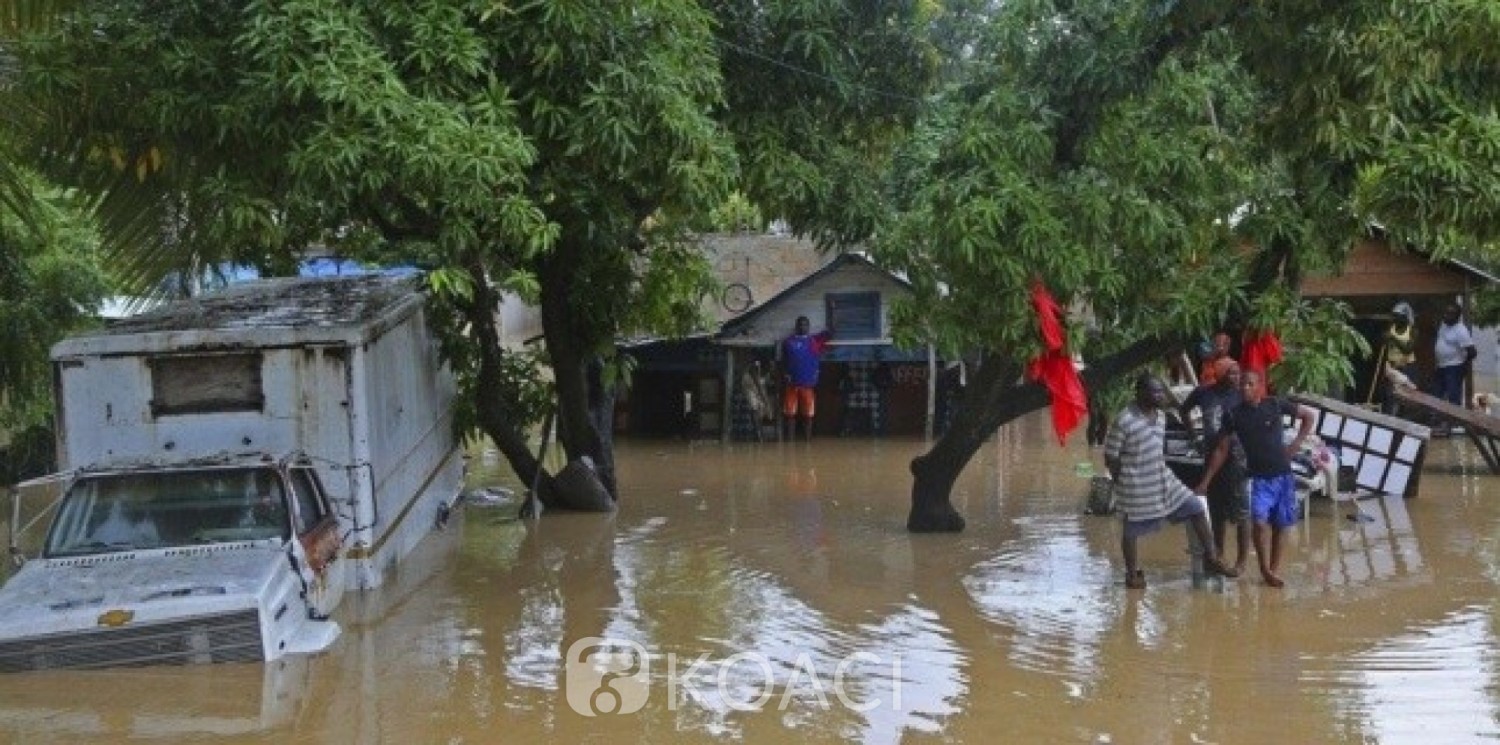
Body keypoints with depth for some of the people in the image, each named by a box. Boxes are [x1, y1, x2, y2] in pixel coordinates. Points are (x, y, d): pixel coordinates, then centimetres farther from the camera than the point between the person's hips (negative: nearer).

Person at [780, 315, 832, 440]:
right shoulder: (788, 342, 8)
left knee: (808, 415, 3)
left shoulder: (814, 341, 7)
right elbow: (783, 362, 8)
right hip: (791, 383, 0)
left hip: (808, 384, 0)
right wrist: (785, 375, -3)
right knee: (790, 414, 1)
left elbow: (830, 333, 4)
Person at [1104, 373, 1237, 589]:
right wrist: (1124, 483, -8)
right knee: (1131, 531, 6)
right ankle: (1132, 574, 25)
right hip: (1137, 488, -7)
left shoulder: (1160, 416, 4)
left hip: (1164, 480, 7)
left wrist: (1161, 469, 13)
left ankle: (1211, 559, 12)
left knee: (1197, 508, 3)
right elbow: (1110, 457, -15)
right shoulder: (1123, 422, -20)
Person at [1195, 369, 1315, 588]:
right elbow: (1221, 450, -1)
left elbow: (1308, 416, 10)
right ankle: (1264, 568, -1)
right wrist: (1205, 481, -3)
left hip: (1283, 476, 1)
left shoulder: (1275, 404, -4)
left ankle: (1275, 568, 21)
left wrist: (1297, 443, 2)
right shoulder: (1233, 415, -4)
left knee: (1280, 525, 7)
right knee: (1259, 522, -18)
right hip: (1258, 478, -1)